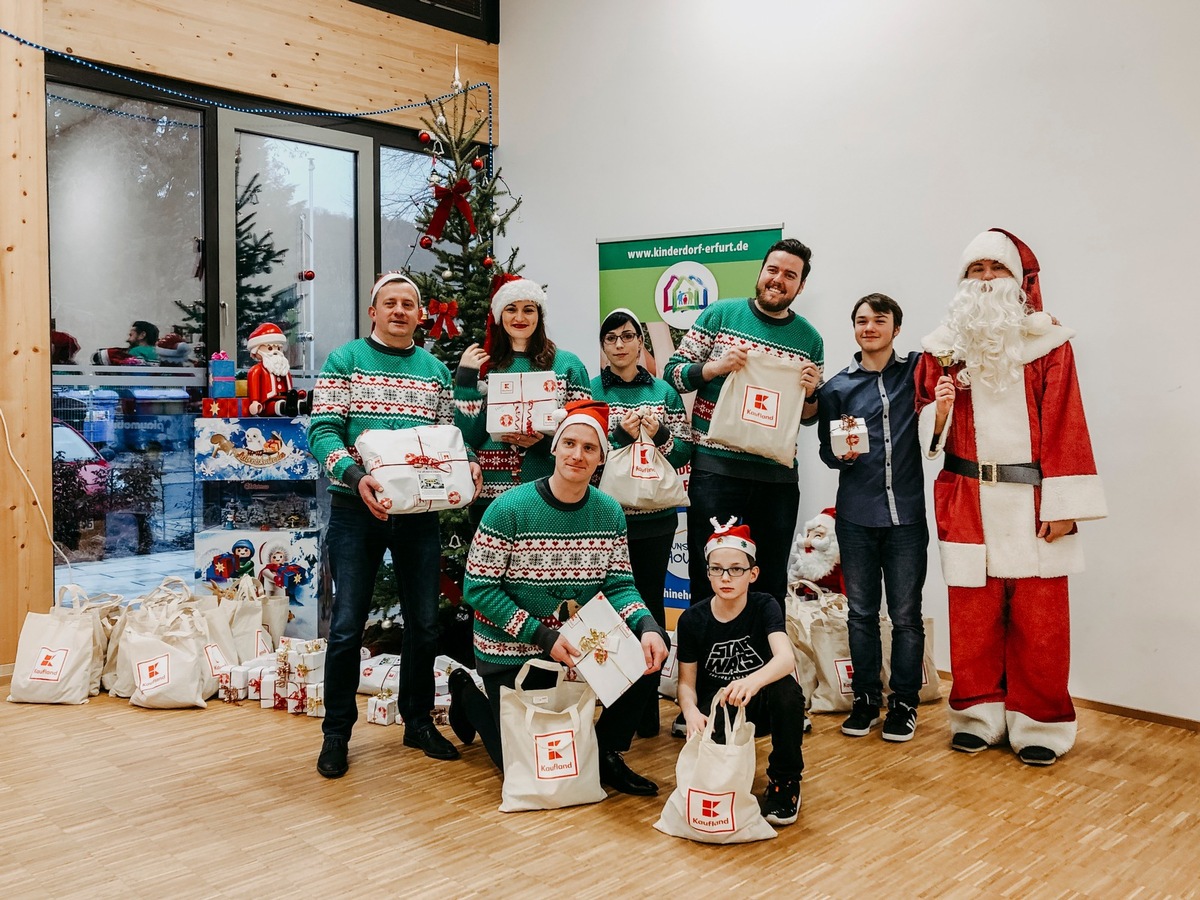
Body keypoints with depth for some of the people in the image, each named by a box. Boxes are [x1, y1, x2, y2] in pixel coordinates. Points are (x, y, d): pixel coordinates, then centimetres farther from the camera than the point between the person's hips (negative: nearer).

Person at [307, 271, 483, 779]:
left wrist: (467, 467, -9)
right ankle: (336, 732, 17)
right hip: (357, 510, -3)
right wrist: (354, 475, -26)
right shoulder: (345, 361, 0)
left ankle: (418, 722, 28)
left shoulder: (435, 370, 12)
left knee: (424, 623, 10)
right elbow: (322, 431, -9)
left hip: (419, 511, 4)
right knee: (348, 625, 1)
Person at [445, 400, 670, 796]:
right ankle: (470, 696, 30)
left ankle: (606, 755, 7)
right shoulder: (509, 508, -19)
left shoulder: (609, 513, -4)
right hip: (511, 653, -4)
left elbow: (619, 585, -4)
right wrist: (543, 637, -25)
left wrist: (648, 626, -26)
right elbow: (479, 588, -18)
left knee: (650, 651, -16)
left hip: (577, 642, 4)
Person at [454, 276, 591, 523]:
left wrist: (545, 442, -13)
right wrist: (465, 378, -4)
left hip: (550, 491, -1)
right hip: (490, 492, 1)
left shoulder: (567, 364, 7)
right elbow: (469, 437, 2)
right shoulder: (484, 366, 9)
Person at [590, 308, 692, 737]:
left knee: (650, 604, 6)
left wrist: (658, 435, -12)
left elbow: (684, 452, 5)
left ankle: (647, 706, 17)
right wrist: (624, 435, -17)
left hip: (655, 517, 2)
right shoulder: (589, 391, 5)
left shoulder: (664, 391, 10)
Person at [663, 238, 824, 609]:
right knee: (709, 578, 3)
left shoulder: (810, 339, 10)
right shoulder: (721, 314, 3)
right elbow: (672, 373, 2)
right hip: (716, 469, -2)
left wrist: (809, 393, -5)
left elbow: (810, 416, 17)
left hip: (778, 476, 3)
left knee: (771, 583, 11)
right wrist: (715, 366, -15)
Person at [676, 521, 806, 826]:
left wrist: (752, 682, -53)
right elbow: (687, 681, -4)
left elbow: (786, 658, -32)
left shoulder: (764, 606, -14)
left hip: (760, 702, 0)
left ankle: (785, 780, -9)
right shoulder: (692, 619, -8)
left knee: (786, 689, -34)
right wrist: (691, 712, -28)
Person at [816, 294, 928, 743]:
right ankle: (866, 698, 24)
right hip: (856, 517, 1)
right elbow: (827, 451, 8)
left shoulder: (918, 369, 5)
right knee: (861, 613, 10)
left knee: (906, 615, 4)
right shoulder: (836, 387, 7)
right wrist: (843, 454, -11)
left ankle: (904, 702, 19)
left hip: (907, 513, -1)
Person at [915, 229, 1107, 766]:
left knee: (1039, 621, 1)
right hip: (967, 502, 2)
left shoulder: (1049, 344, 3)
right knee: (972, 617, 4)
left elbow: (1065, 427, -2)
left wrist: (1064, 505, -8)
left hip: (1032, 501, -1)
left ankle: (1038, 724, 15)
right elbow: (925, 433, 12)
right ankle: (978, 717, 18)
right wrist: (939, 412, -11)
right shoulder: (942, 349, 9)